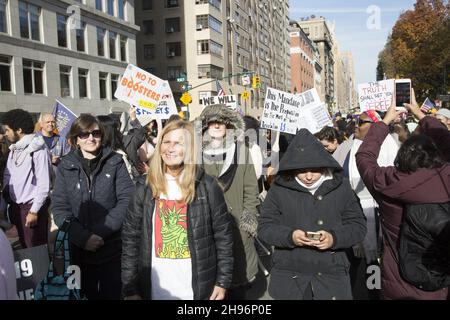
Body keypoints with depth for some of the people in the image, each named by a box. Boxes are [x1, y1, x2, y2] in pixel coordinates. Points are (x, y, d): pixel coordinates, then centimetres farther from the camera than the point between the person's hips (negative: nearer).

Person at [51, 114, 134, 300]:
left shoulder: (115, 162, -1)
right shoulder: (66, 166, 3)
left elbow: (127, 200, -8)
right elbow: (59, 207, -3)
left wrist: (101, 232, -16)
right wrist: (83, 237, -16)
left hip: (112, 249, -1)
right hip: (78, 251, 2)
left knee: (111, 295, 9)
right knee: (85, 295, 16)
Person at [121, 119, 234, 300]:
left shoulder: (207, 187, -5)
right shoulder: (145, 189, 0)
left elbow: (223, 236, -2)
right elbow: (130, 239, 1)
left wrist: (223, 282, -5)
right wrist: (129, 289, -3)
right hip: (154, 291, 2)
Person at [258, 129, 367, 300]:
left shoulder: (341, 186, -1)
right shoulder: (279, 188, -4)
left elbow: (358, 225, 3)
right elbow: (264, 226, 0)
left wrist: (335, 238, -16)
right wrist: (289, 236, -19)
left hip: (331, 278, 1)